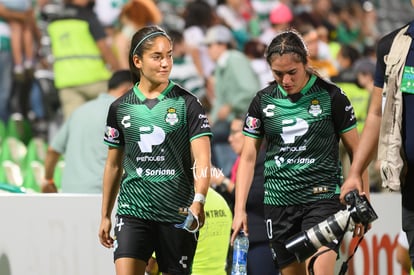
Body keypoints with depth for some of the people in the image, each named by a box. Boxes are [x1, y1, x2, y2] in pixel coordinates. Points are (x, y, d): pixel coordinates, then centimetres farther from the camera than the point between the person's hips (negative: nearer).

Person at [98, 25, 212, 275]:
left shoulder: (187, 104, -1)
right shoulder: (120, 108, 7)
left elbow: (202, 160, -9)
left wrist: (199, 200, -26)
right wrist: (105, 216, 16)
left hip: (179, 215, -1)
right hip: (133, 210, 1)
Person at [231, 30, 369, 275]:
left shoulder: (331, 96, -3)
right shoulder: (263, 101, 5)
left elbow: (355, 150, 3)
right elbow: (248, 157, 8)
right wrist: (240, 210, 1)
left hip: (323, 198, -3)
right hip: (279, 203, 4)